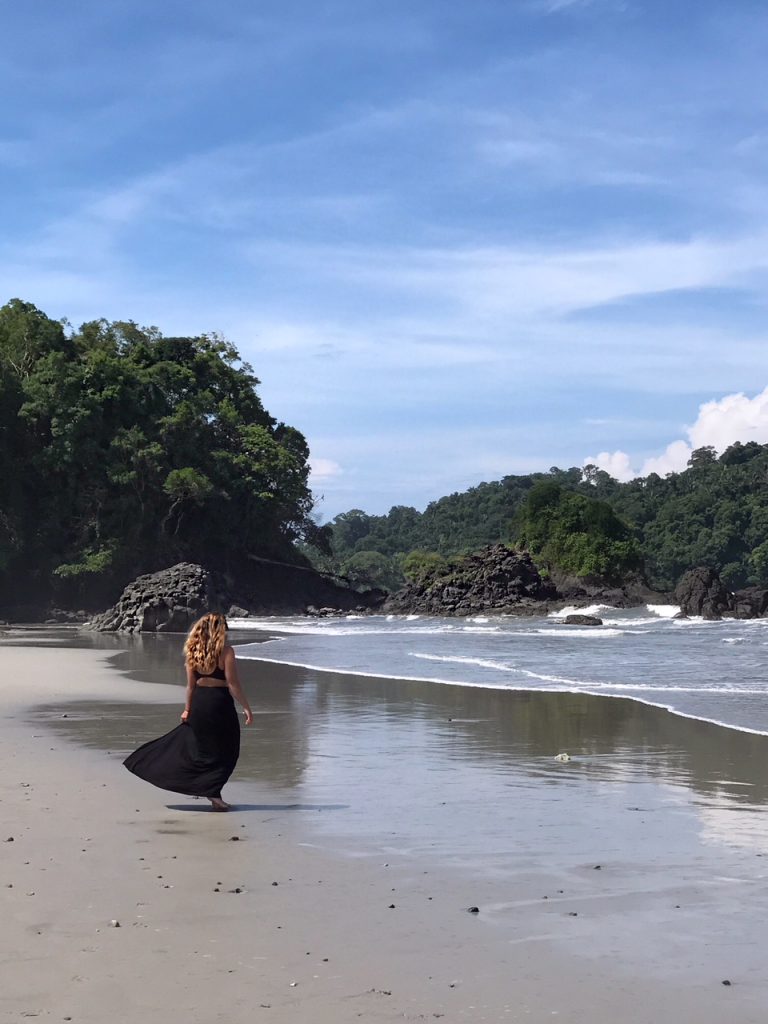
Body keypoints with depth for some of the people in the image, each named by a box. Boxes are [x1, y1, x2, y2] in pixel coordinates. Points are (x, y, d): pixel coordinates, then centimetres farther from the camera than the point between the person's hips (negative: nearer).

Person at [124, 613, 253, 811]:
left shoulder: (193, 652, 5)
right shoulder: (226, 651, -10)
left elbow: (191, 685, 9)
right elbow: (233, 685, -13)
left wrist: (187, 709, 18)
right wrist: (246, 708, -8)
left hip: (199, 702, 5)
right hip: (220, 703, -5)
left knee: (195, 746, 19)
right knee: (223, 752, 5)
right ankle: (213, 793, 0)